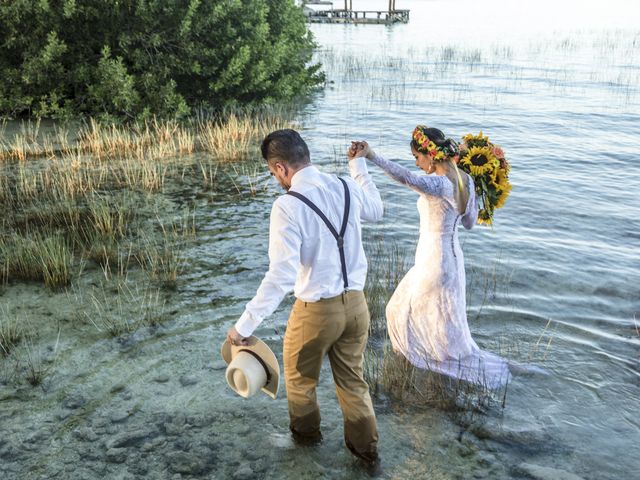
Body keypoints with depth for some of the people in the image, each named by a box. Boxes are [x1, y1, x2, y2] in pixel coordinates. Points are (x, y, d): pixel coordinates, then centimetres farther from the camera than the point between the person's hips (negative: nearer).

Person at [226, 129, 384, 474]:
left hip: (317, 310, -5)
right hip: (355, 303, 5)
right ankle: (367, 451, 38)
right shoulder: (348, 187, -4)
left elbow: (281, 276, -28)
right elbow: (376, 211, 20)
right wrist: (359, 166, 32)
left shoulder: (287, 205, -22)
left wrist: (246, 324, -22)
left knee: (300, 379, 25)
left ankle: (306, 433, 50)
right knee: (353, 380, 24)